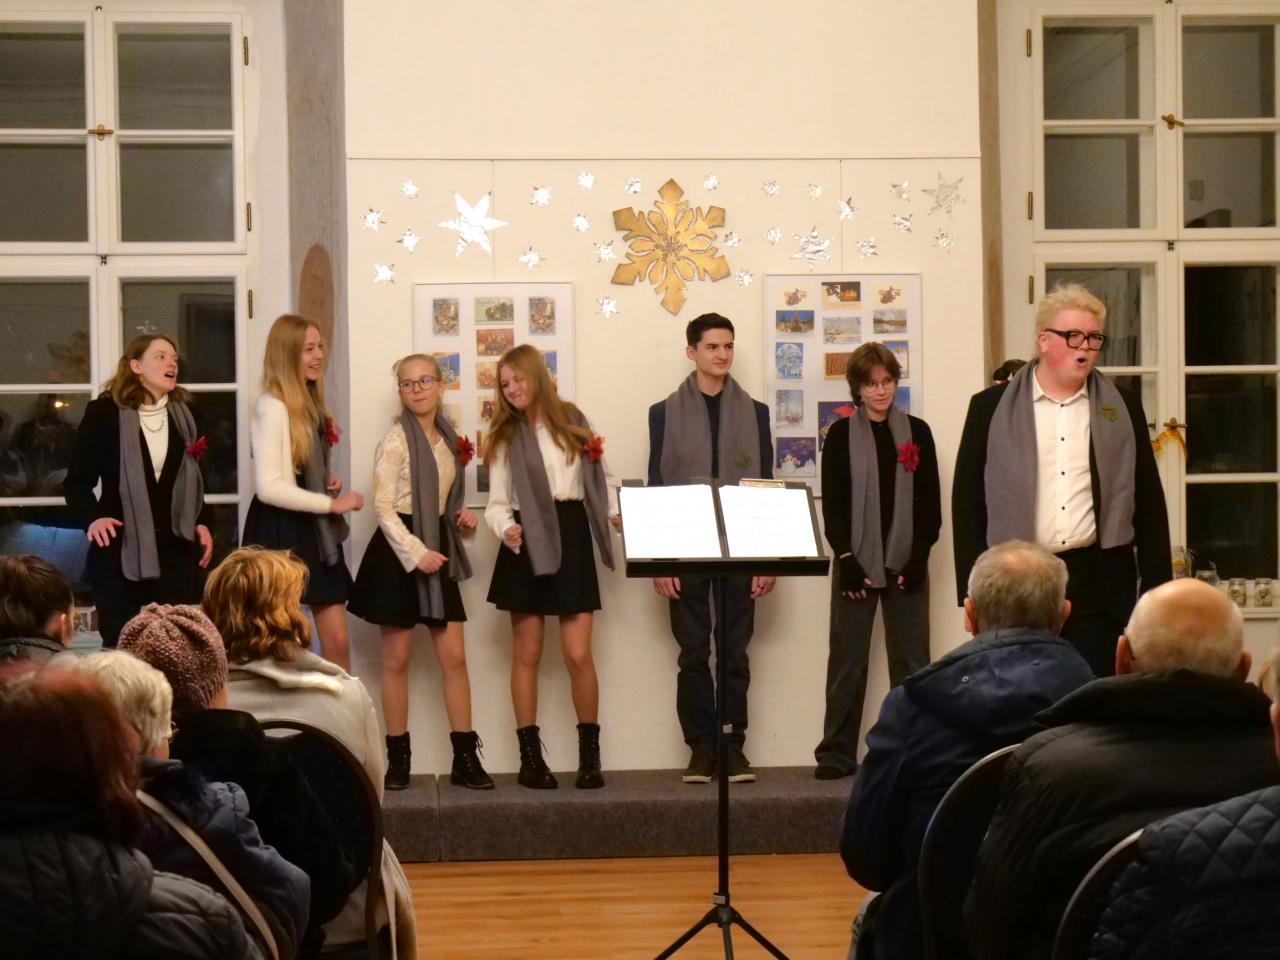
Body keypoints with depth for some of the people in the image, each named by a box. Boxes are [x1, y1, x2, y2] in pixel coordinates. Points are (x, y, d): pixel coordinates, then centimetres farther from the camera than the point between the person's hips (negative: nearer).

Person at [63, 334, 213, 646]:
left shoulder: (184, 413, 11)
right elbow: (77, 480, -5)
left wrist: (201, 522, 9)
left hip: (176, 546, 4)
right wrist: (93, 517, -22)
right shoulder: (104, 412, -4)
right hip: (121, 546, -4)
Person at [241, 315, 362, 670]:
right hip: (281, 534, -8)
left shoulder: (311, 405, 12)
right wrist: (332, 504, -18)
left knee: (337, 641, 5)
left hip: (315, 532, 8)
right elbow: (269, 487, -23)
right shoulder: (272, 407, -15)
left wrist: (328, 482, 3)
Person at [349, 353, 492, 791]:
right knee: (397, 659, 2)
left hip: (437, 548, 6)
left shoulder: (449, 439, 11)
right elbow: (383, 506, -15)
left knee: (454, 656, 2)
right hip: (399, 549, -6)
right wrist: (415, 552, -22)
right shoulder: (396, 440, -10)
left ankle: (465, 757, 6)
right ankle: (398, 757, 10)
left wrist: (462, 516, 5)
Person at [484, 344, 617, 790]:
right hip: (529, 544, 0)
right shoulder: (506, 437, 7)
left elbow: (597, 475, 13)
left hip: (572, 538, 0)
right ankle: (530, 757, 9)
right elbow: (497, 503, 2)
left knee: (578, 654, -6)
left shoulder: (573, 420, 10)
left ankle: (590, 755, 5)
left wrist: (617, 511, -5)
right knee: (527, 654, 3)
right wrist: (506, 528, -20)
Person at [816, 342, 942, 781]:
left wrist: (919, 557, -5)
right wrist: (846, 560, -8)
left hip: (906, 563, 1)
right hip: (857, 562, -1)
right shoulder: (841, 434, 3)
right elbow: (831, 502, 1)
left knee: (911, 659, 2)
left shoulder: (916, 432, 6)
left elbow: (930, 501, 5)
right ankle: (838, 752, 5)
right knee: (847, 660, 1)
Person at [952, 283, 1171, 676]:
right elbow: (967, 501, 4)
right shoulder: (991, 408, 5)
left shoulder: (1122, 411, 10)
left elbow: (1149, 504, 11)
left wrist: (1156, 589, 5)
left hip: (1100, 585, 1)